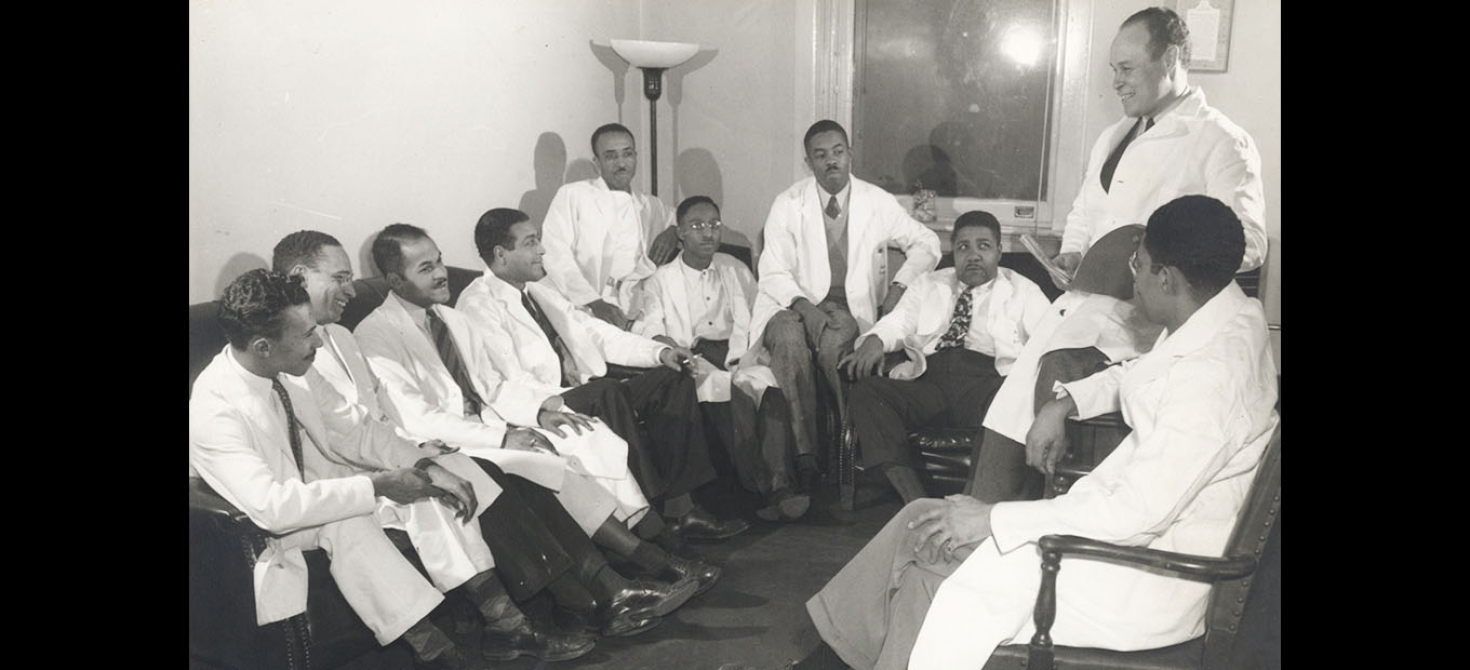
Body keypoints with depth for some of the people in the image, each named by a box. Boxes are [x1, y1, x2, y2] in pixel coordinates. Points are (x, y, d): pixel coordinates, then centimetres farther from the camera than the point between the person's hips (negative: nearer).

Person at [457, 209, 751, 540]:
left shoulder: (541, 290, 20)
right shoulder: (479, 304, -6)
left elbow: (594, 332, 20)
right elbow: (511, 383, -16)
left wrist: (659, 352, 8)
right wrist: (563, 401, -26)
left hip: (587, 398, 9)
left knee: (673, 378, -7)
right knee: (607, 392, -35)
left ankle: (680, 507, -14)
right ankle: (646, 524, -33)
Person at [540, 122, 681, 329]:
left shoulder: (651, 207, 21)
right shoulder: (571, 195, 8)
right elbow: (555, 256, -4)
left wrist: (674, 231, 11)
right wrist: (593, 302, -17)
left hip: (630, 320, 4)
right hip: (579, 316, -4)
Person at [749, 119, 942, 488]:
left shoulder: (877, 202, 6)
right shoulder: (788, 204, 3)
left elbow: (927, 243, 15)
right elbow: (773, 272, -3)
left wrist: (899, 285, -1)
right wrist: (803, 305, -23)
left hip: (851, 308, 0)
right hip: (794, 304, 0)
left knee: (835, 339, -35)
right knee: (788, 337, -34)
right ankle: (803, 454, -31)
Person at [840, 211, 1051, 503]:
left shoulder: (1023, 291, 21)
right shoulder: (928, 285, 29)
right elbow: (898, 323, 18)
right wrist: (875, 340, -7)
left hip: (988, 380, -2)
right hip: (928, 380, 3)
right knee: (864, 394, -26)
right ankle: (917, 503, -37)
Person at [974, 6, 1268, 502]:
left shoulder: (1220, 142, -4)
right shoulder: (1114, 138, 21)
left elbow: (1247, 244, -14)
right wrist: (1072, 254, 10)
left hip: (1143, 314, -7)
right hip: (1083, 304, 8)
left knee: (1057, 371, -33)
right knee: (1007, 422, -2)